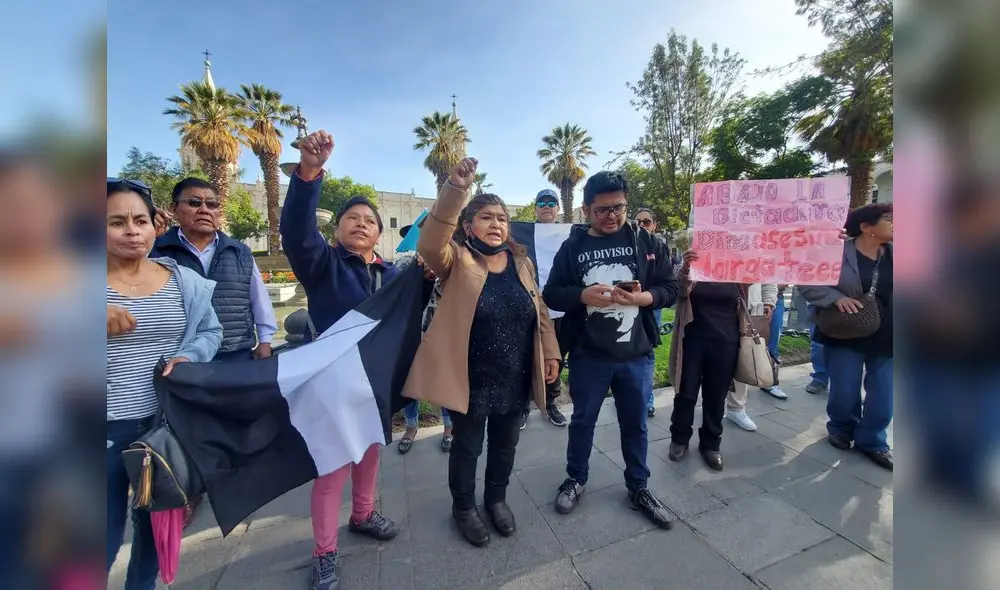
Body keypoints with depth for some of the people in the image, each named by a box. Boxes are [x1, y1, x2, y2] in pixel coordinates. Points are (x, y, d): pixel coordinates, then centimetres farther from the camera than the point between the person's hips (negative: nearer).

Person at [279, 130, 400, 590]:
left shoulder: (391, 273, 2)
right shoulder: (323, 263, -9)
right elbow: (295, 227, -28)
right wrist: (309, 171, -43)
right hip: (335, 381, -4)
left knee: (370, 450, 21)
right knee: (332, 463, 6)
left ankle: (363, 515, 47)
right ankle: (324, 553, 28)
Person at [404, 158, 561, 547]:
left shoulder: (522, 262, 4)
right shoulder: (457, 262, -9)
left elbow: (540, 311, 10)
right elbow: (429, 243, -30)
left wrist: (551, 353, 5)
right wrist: (454, 190, -38)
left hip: (514, 380, 4)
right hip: (471, 380, -4)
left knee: (505, 443, 22)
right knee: (467, 446, 16)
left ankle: (496, 498, 49)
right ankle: (463, 507, 43)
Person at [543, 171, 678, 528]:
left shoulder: (646, 242, 0)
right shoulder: (572, 247, -1)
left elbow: (670, 288, 1)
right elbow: (551, 295, -1)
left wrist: (642, 297, -19)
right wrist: (582, 296, -20)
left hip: (637, 355, 1)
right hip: (588, 355, -1)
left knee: (635, 425, 17)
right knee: (582, 421, 16)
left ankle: (638, 487, 39)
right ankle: (575, 479, 39)